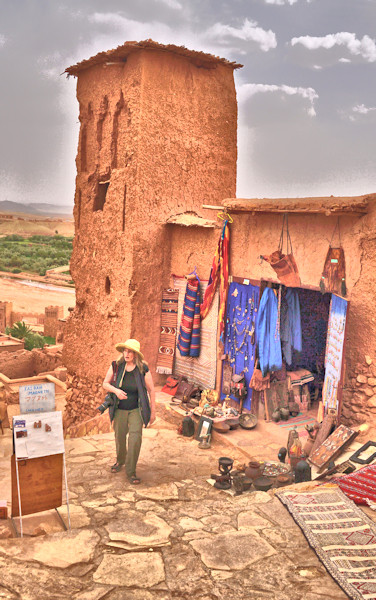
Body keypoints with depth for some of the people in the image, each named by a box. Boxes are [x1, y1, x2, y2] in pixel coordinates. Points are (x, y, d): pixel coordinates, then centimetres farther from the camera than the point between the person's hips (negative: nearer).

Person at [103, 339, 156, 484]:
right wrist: (116, 390, -26)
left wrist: (153, 411, -2)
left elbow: (151, 390, -6)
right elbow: (105, 384, -3)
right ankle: (120, 460, 44)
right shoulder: (116, 366, -10)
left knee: (135, 438, -13)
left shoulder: (143, 369, -15)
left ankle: (130, 471, 1)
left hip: (136, 409, -2)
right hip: (120, 409, 2)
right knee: (120, 437, 14)